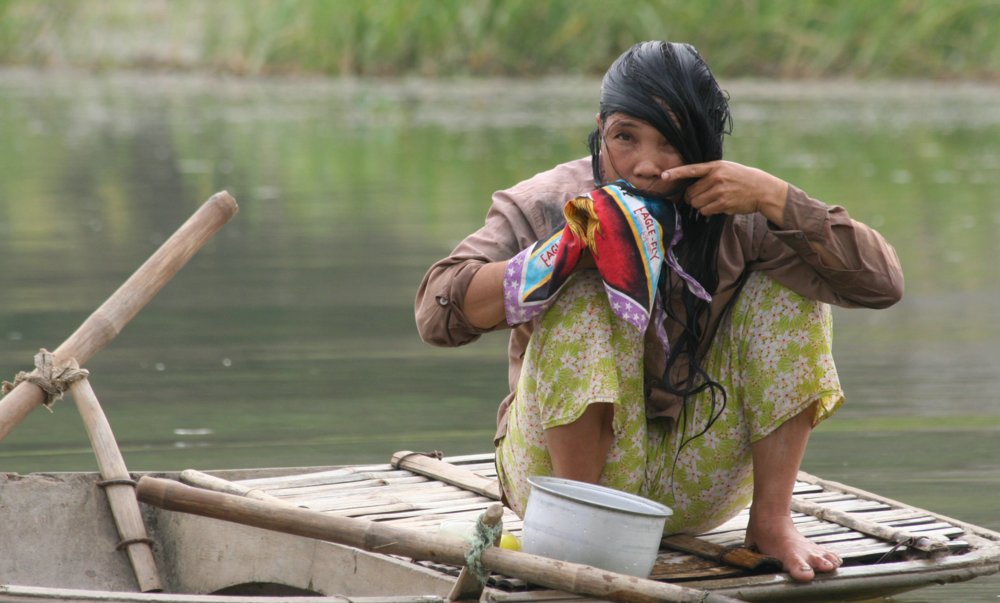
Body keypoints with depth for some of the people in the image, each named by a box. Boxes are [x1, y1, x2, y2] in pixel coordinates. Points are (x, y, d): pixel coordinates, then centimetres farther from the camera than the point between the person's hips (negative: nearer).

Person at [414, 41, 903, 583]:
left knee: (789, 284, -11)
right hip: (567, 461, -2)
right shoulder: (547, 205, -12)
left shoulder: (734, 219, -8)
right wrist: (569, 248, -37)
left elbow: (881, 283, -13)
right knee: (584, 290, -25)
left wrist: (773, 199, -25)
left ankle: (771, 520, -9)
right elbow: (435, 313, -25)